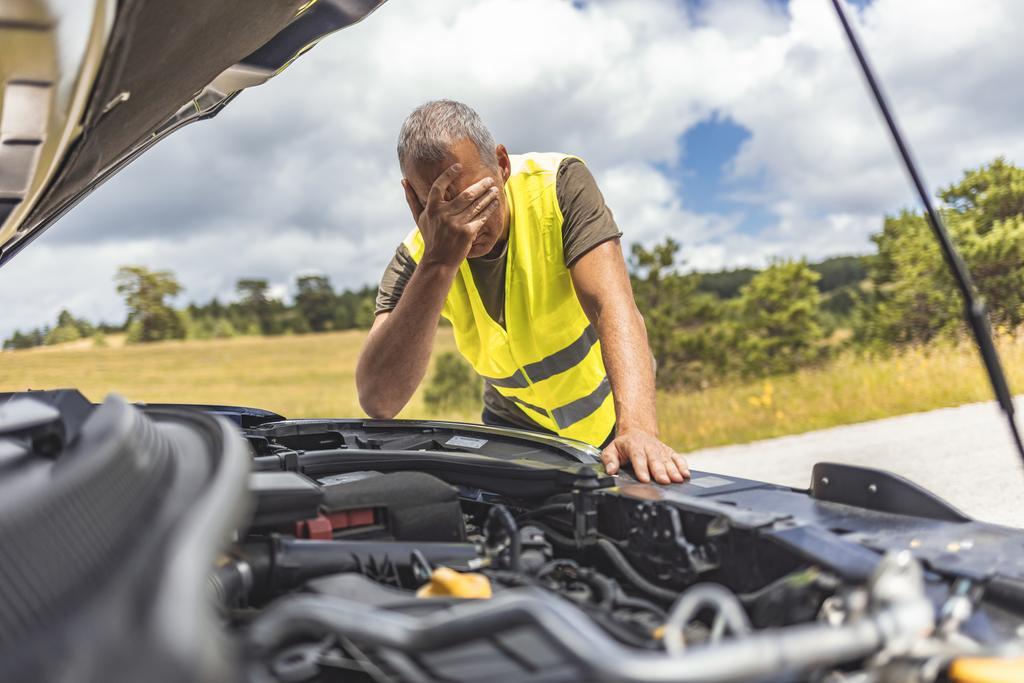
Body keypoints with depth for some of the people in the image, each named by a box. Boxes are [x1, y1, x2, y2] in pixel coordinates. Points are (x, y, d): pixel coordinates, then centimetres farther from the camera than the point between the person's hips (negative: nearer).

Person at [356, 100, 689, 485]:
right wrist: (439, 263, -43)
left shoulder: (560, 183, -23)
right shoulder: (416, 260, -22)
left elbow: (612, 306, -34)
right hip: (517, 425, 1)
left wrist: (638, 428, -50)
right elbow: (378, 401, -35)